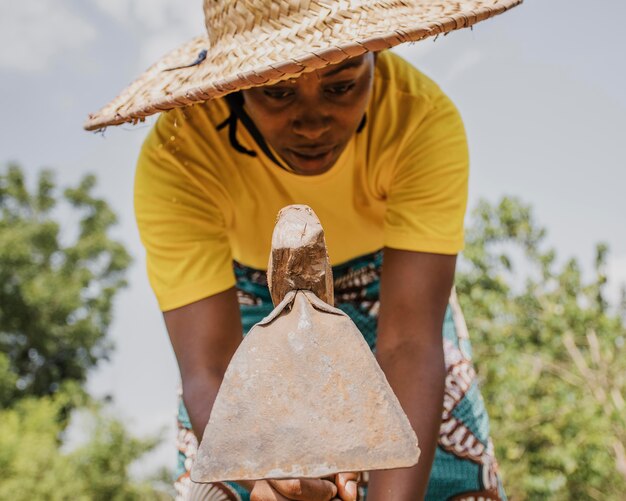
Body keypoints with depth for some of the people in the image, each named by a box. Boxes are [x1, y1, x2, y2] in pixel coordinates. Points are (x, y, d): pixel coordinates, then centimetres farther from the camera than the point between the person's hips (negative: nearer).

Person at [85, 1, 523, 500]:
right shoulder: (177, 155, -36)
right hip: (250, 286, 0)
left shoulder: (423, 118, -36)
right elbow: (210, 371, -41)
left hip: (384, 274, 1)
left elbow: (409, 344, -40)